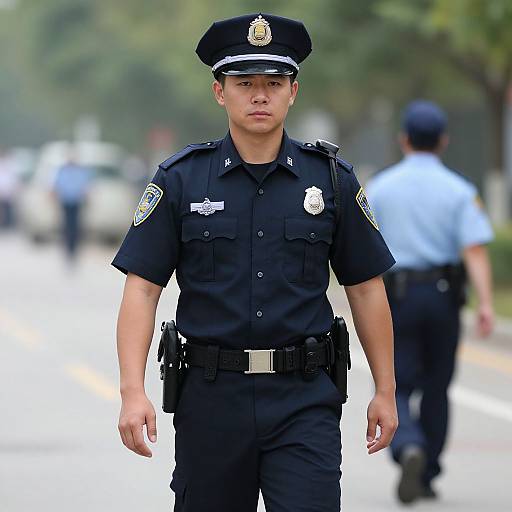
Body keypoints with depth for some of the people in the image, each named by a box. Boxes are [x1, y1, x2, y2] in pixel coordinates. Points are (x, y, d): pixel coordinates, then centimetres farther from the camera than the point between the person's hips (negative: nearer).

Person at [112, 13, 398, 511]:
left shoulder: (331, 179, 3)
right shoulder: (180, 180, 0)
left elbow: (365, 288, 9)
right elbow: (142, 288, -3)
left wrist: (385, 390, 8)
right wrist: (133, 391, -14)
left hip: (305, 400, 0)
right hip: (211, 396, 0)